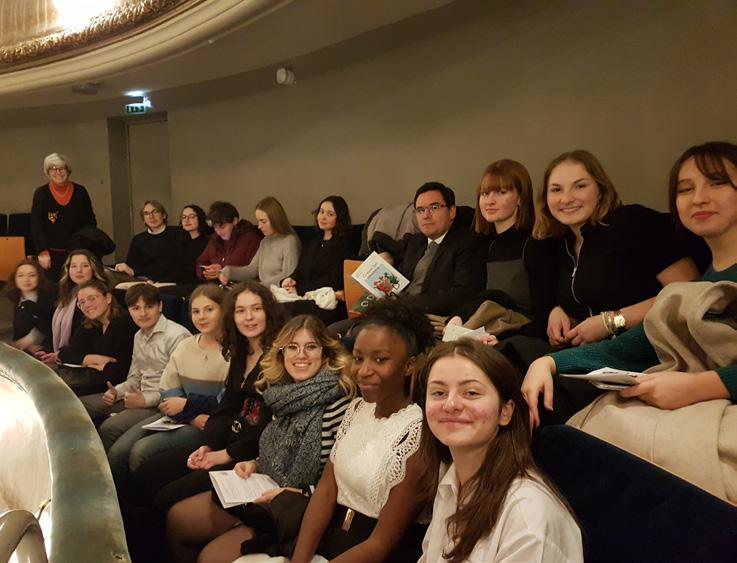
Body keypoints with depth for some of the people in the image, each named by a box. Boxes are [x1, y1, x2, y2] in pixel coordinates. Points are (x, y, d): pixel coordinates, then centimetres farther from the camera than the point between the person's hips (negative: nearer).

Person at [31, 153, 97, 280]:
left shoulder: (80, 192, 3)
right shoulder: (41, 193, 0)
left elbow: (90, 222, 9)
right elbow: (36, 226, -4)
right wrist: (43, 252, -14)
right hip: (52, 255, -1)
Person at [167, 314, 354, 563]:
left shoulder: (337, 401, -20)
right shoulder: (284, 394, 4)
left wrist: (295, 495, -20)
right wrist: (255, 464, 1)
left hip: (303, 509, -8)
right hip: (265, 492, 8)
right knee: (177, 519, 7)